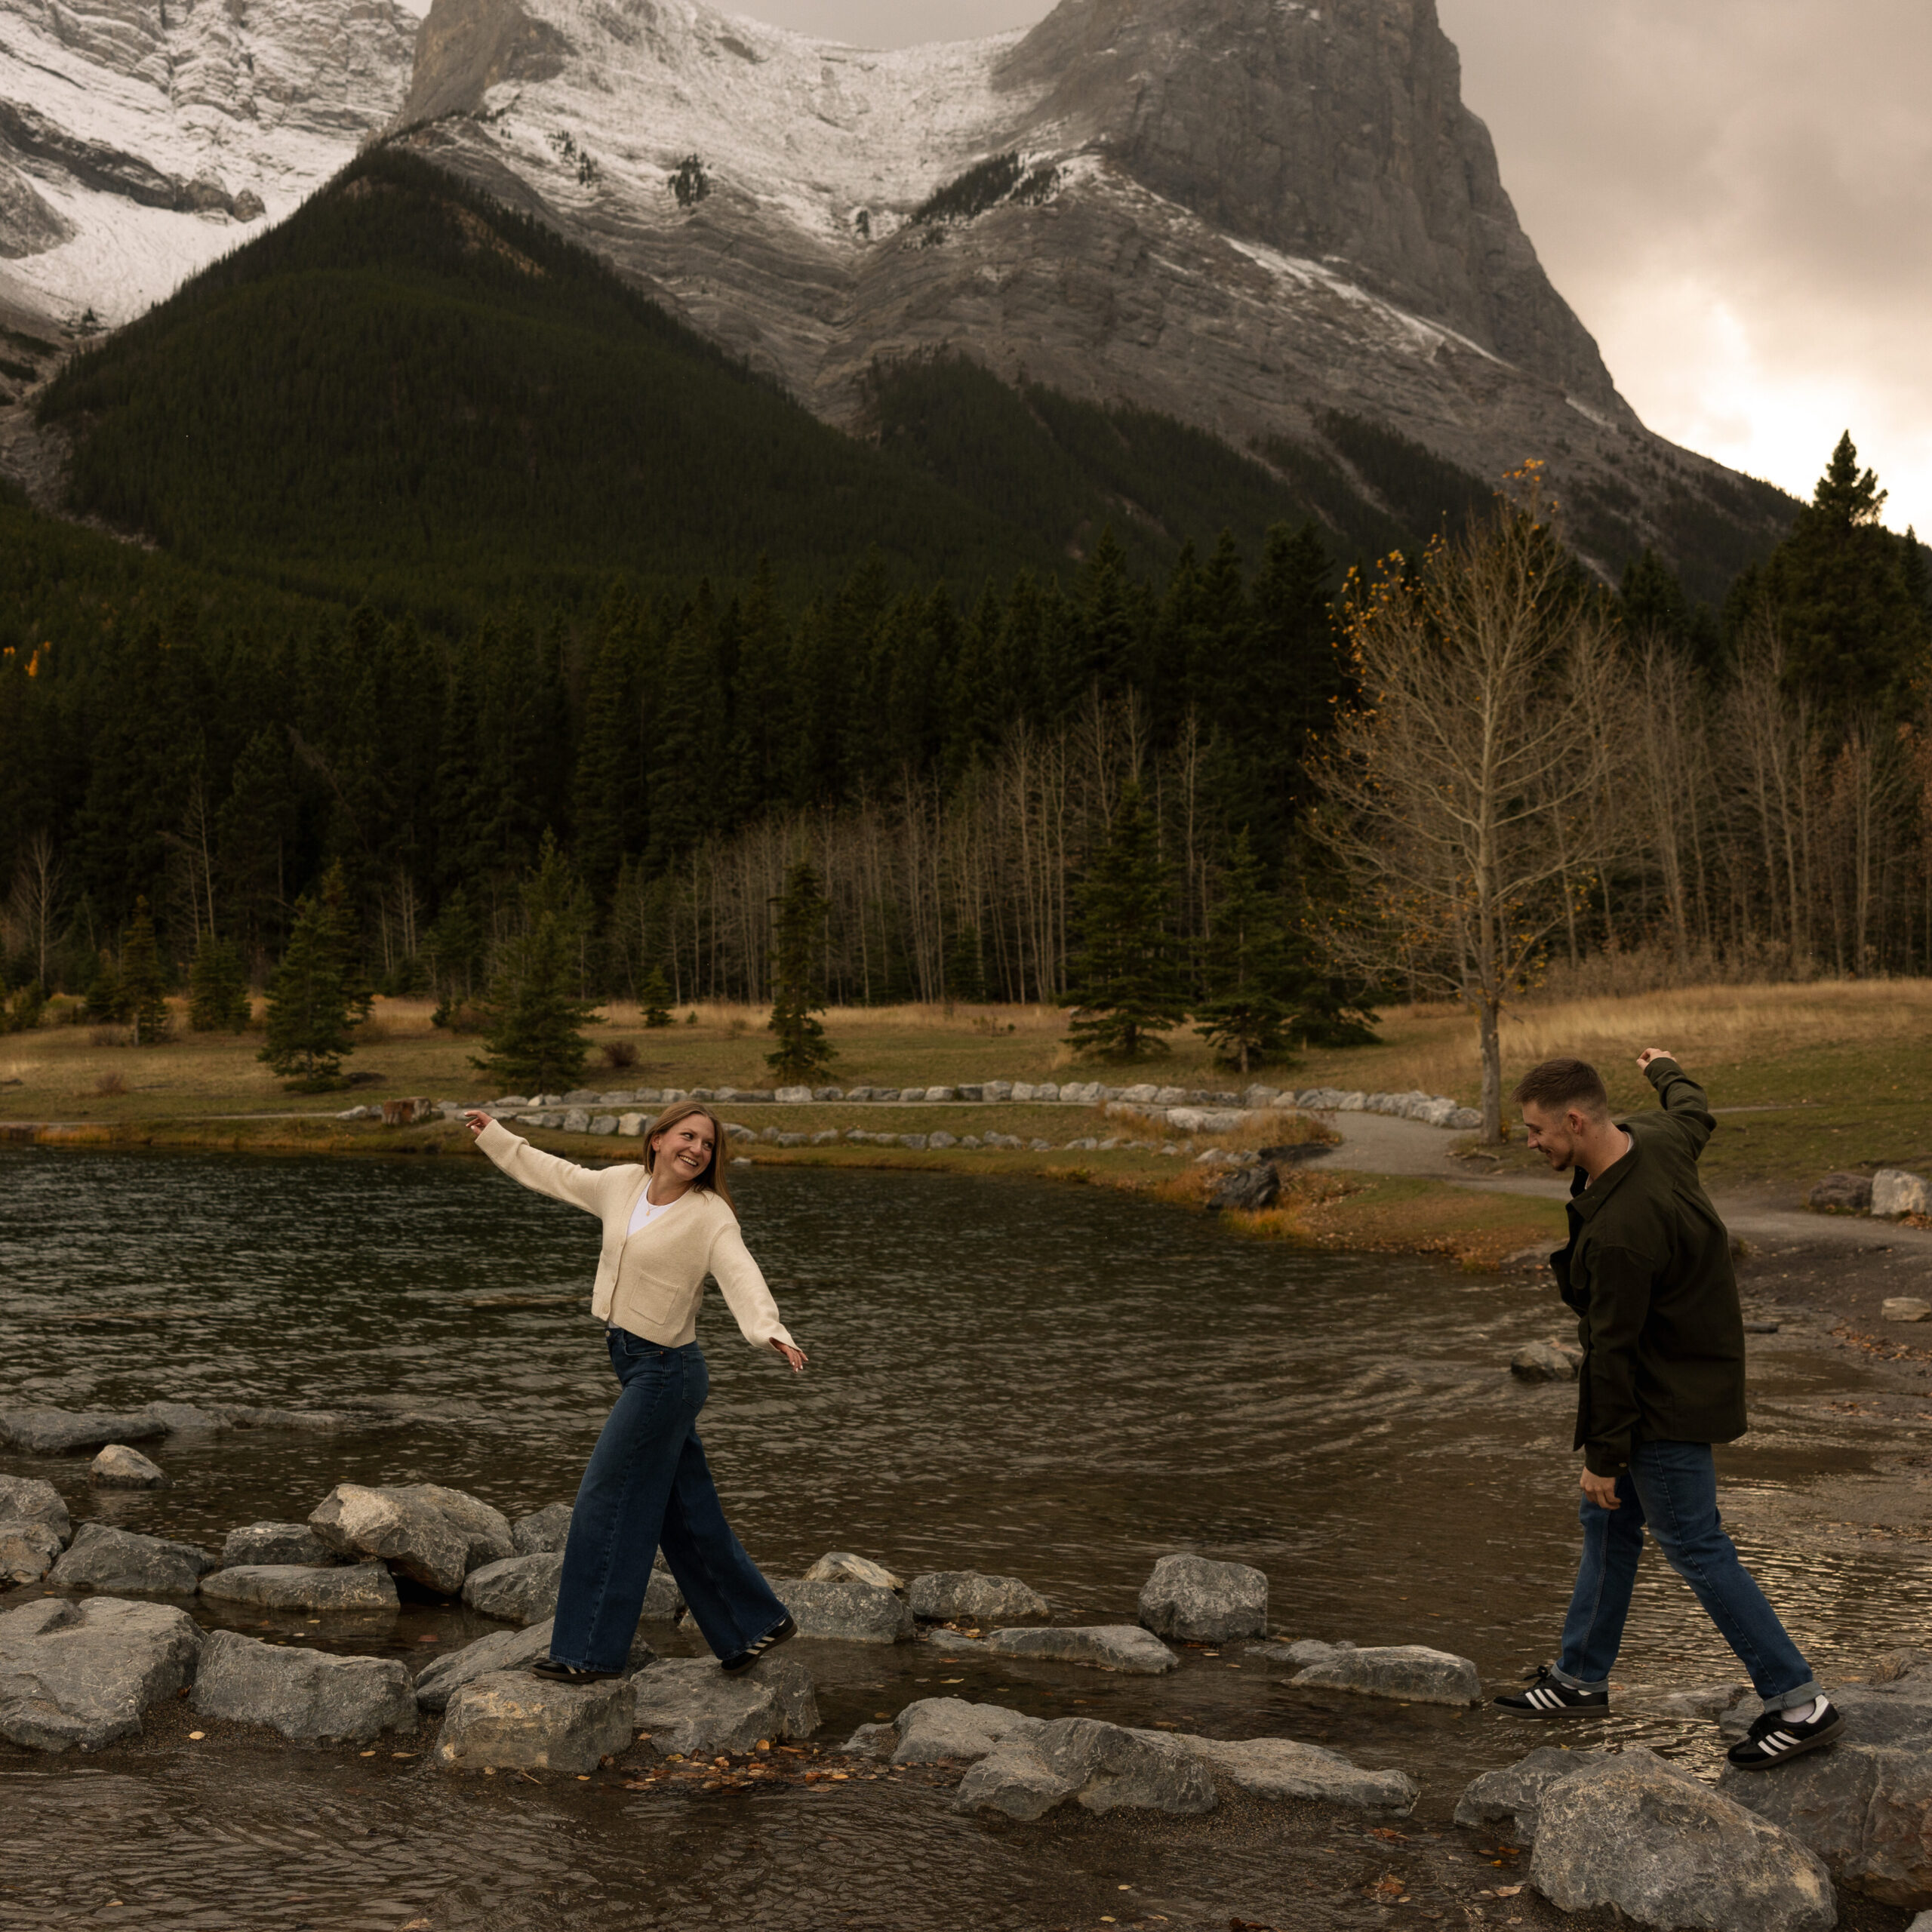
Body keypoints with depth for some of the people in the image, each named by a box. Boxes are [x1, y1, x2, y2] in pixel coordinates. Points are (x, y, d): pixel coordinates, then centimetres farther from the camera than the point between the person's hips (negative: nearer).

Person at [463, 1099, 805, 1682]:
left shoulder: (711, 1215, -13)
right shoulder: (624, 1184, 5)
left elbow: (741, 1277, -27)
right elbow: (556, 1176, 21)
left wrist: (771, 1332, -46)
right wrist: (495, 1135, 28)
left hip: (666, 1372, -7)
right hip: (634, 1365, 7)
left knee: (606, 1503, -2)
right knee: (686, 1514, 14)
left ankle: (590, 1650, 10)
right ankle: (754, 1624, 27)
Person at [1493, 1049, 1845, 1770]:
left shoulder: (1620, 1232, -32)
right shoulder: (1656, 1138, -4)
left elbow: (1614, 1349, -24)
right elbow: (1695, 1113, 22)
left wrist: (1604, 1454, -15)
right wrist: (1666, 1070, 44)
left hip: (1668, 1401, -11)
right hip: (1676, 1383, 11)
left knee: (1694, 1546, -2)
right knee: (1606, 1522, 18)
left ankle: (1799, 1703, 7)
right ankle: (1580, 1676, 30)